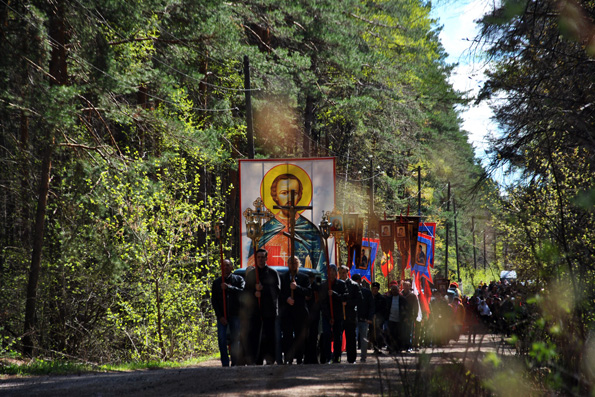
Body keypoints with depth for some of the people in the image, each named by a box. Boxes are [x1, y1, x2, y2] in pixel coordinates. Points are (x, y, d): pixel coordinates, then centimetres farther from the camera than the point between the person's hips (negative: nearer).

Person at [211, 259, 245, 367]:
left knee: (235, 339, -2)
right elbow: (214, 300, 7)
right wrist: (220, 316, -3)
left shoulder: (238, 279, 8)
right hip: (222, 315, 1)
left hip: (235, 314, -1)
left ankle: (235, 363, 3)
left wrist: (228, 287, -21)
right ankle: (225, 364, -3)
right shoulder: (216, 282, 11)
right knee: (222, 339, -7)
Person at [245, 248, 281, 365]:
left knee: (270, 335, -2)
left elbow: (277, 289, -3)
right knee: (254, 335, -6)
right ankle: (257, 361, -5)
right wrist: (254, 293, -10)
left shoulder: (273, 273, 7)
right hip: (255, 309, 2)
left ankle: (270, 359, 5)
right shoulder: (250, 274, 14)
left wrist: (263, 289, -13)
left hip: (270, 310, -2)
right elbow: (247, 291, 10)